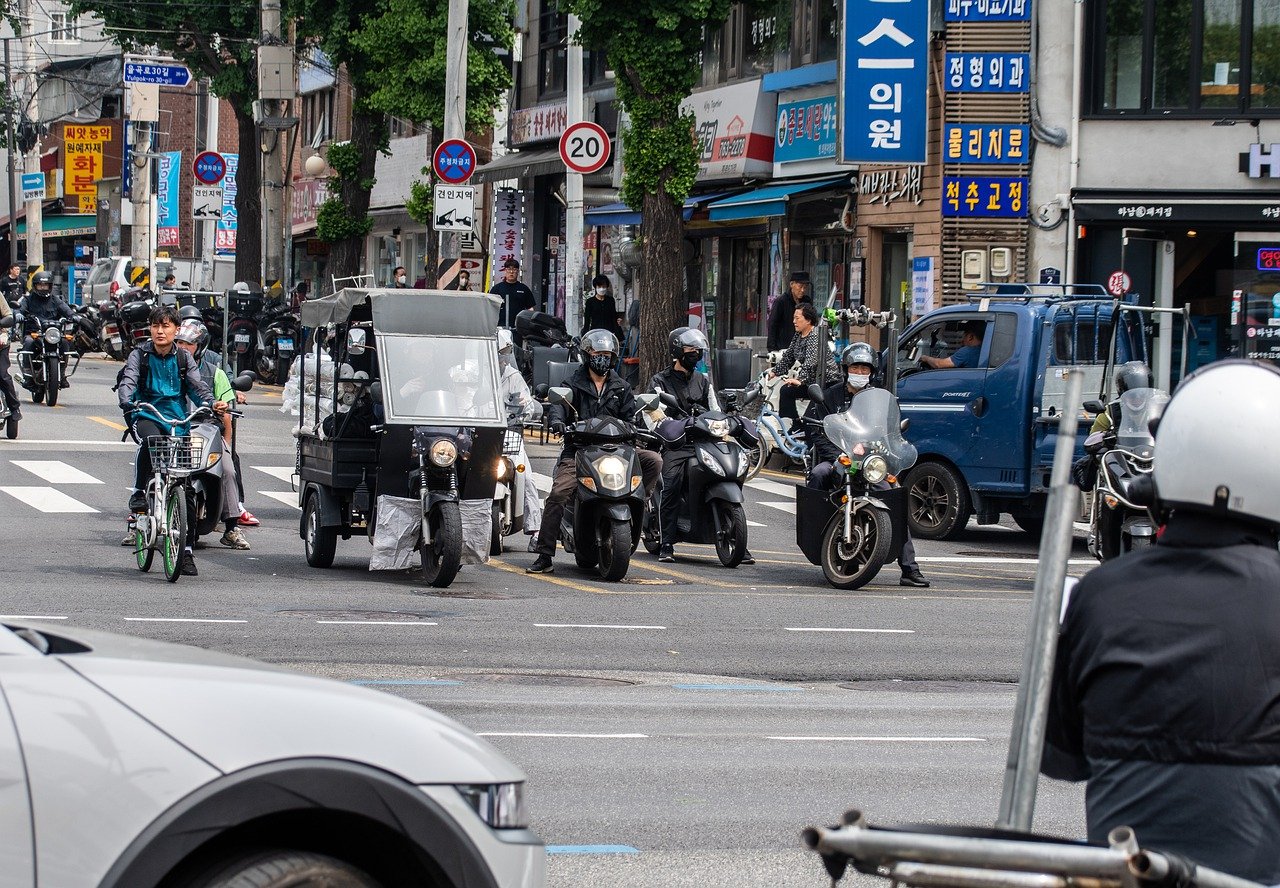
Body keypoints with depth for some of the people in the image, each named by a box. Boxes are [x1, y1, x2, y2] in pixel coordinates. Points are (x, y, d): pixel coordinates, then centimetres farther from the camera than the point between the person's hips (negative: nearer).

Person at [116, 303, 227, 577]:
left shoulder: (184, 359, 9)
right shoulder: (140, 355, 3)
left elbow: (198, 385, -2)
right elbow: (128, 381, -11)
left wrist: (211, 403, -23)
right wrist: (127, 402, -33)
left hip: (177, 420, 2)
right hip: (146, 416, -2)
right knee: (150, 440, -40)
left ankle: (186, 550, -1)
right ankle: (139, 492, -20)